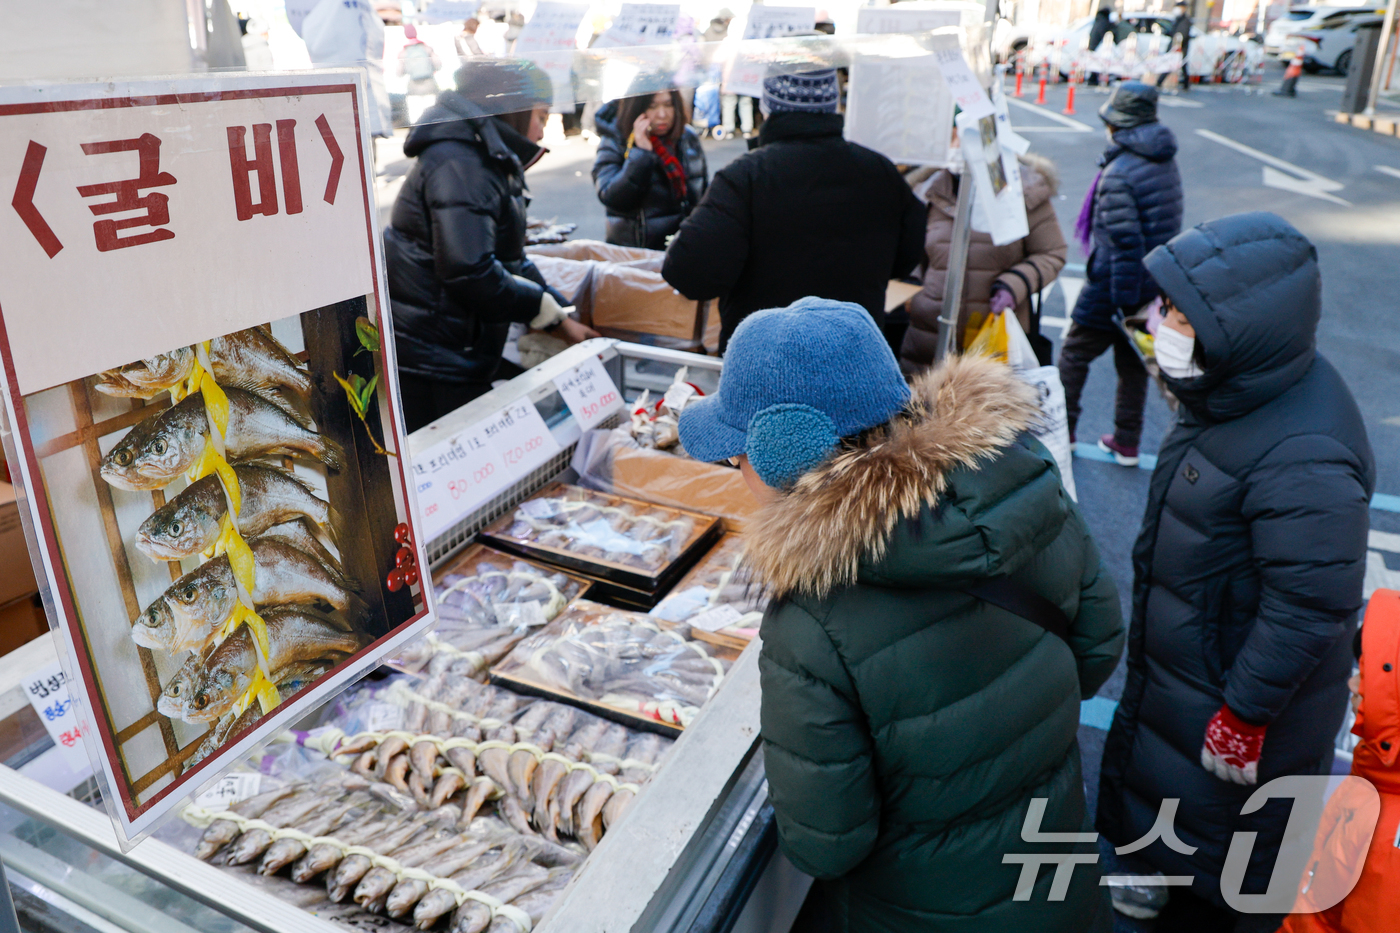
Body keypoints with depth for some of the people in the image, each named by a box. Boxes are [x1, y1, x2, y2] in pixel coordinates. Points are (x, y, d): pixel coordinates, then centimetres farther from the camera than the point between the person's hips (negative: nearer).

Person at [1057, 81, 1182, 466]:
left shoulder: (1119, 174, -21)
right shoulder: (1165, 161, 7)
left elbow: (1126, 245, -24)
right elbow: (1163, 230, 13)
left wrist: (1124, 305, -20)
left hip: (1113, 287, -8)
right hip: (1155, 285, 8)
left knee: (1074, 355, 8)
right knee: (1133, 362, 16)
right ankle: (1126, 443, 25)